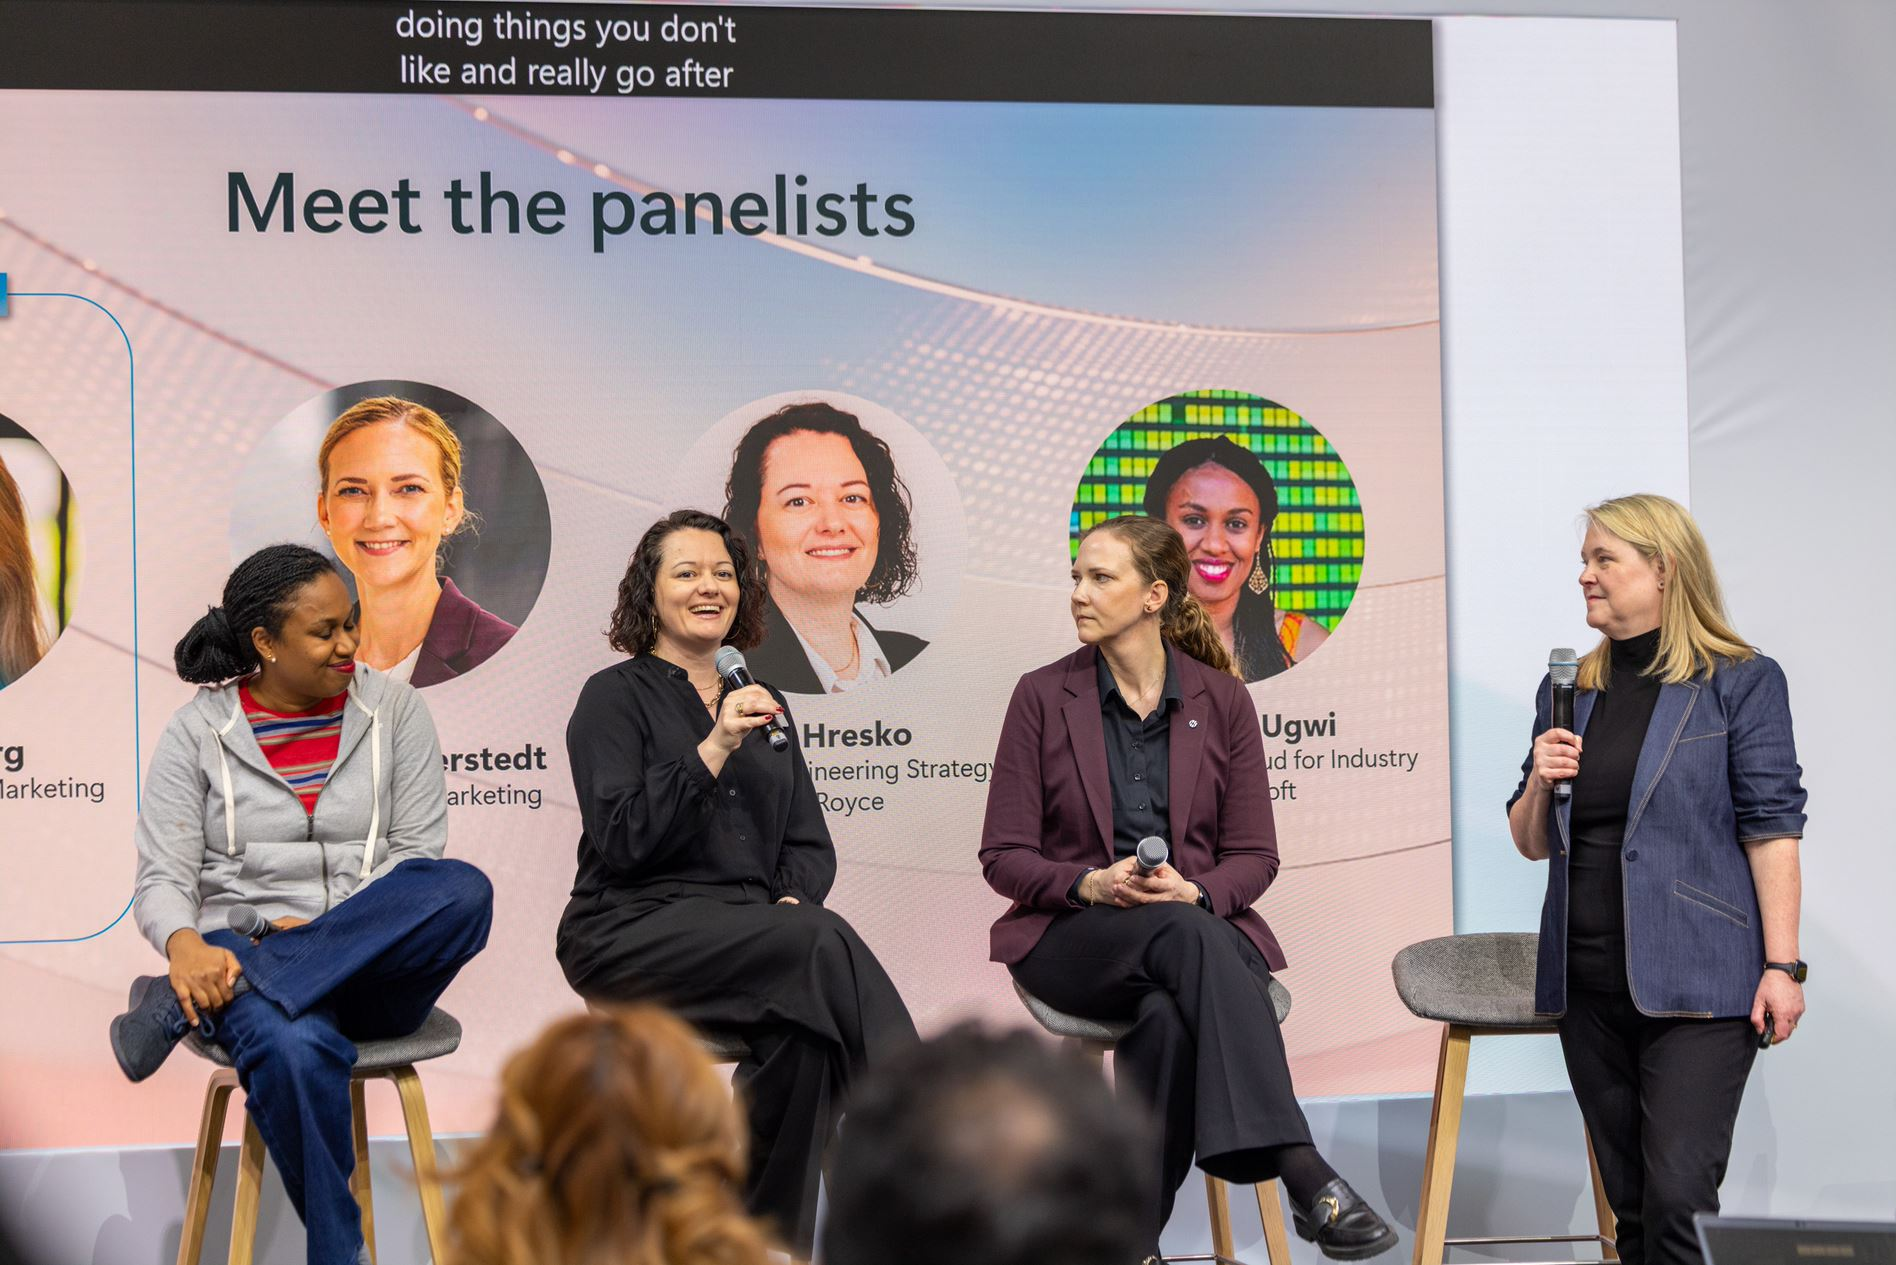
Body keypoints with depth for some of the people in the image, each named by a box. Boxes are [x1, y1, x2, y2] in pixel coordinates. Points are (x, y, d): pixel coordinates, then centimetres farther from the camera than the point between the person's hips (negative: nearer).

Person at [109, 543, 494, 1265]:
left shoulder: (392, 710, 8)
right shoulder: (196, 732, 5)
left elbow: (420, 853, 3)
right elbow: (162, 880, -1)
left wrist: (322, 928, -14)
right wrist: (186, 946, -25)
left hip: (375, 971, 2)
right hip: (239, 957, -2)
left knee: (463, 891, -33)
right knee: (295, 1046, -40)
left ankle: (177, 1007, -28)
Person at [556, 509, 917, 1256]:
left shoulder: (761, 704, 21)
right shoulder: (616, 697, 2)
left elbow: (810, 843, 17)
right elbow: (620, 841, -11)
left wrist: (792, 903, -5)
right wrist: (713, 752, -18)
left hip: (753, 935, 5)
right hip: (635, 933, -5)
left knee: (803, 1032, -32)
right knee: (825, 945, -33)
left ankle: (772, 1237, -27)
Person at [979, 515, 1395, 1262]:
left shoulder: (1222, 700, 7)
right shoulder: (1043, 696, 4)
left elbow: (1254, 857, 6)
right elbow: (1003, 856, 2)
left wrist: (1192, 891, -17)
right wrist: (1090, 884, -18)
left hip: (1195, 920, 2)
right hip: (1074, 935, -1)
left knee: (1170, 1015, -39)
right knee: (1187, 941, -38)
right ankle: (1304, 1175, -50)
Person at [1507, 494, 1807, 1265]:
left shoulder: (1739, 683, -2)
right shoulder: (1570, 691, 13)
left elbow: (1771, 828, -6)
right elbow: (1531, 844, 17)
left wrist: (1781, 964, -13)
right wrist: (1540, 782, -4)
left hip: (1695, 984, -5)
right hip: (1587, 987, 6)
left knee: (1676, 1198, -12)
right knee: (1630, 1200, 9)